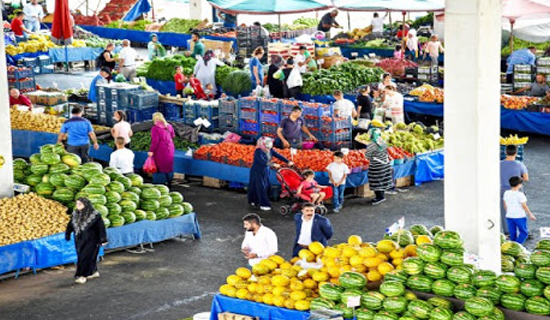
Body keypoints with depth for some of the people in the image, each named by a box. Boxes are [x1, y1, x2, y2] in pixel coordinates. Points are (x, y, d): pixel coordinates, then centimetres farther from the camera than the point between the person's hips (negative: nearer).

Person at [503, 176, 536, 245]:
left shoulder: (506, 193, 1)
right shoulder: (520, 194, -16)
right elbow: (524, 206, -12)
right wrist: (530, 215, -1)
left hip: (509, 217, 6)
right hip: (519, 217, -6)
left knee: (513, 234, 14)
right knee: (524, 233, 4)